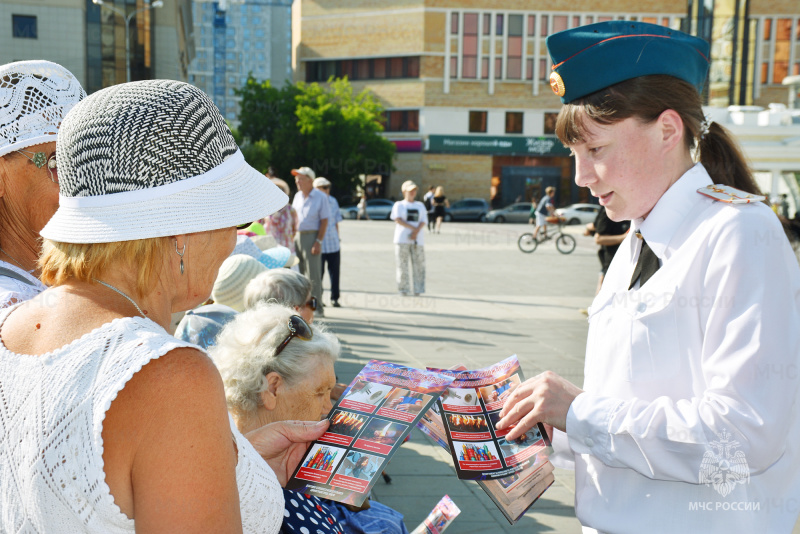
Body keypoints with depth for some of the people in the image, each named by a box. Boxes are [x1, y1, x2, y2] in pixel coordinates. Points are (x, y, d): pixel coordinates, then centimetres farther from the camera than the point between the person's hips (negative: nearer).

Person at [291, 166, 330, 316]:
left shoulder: (320, 197, -5)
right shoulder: (297, 196, 13)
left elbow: (324, 221, -8)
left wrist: (318, 241, -15)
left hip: (311, 236, -6)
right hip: (297, 236, 6)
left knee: (313, 274, -6)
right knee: (299, 273, 9)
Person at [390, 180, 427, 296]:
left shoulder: (420, 205, 17)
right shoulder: (399, 205, 8)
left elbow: (423, 221, 6)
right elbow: (398, 219, -7)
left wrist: (416, 232, -12)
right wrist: (413, 228, -12)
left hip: (417, 239, 3)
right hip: (402, 239, -2)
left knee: (419, 264, -4)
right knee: (402, 264, -5)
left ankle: (418, 290, -1)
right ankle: (403, 289, 1)